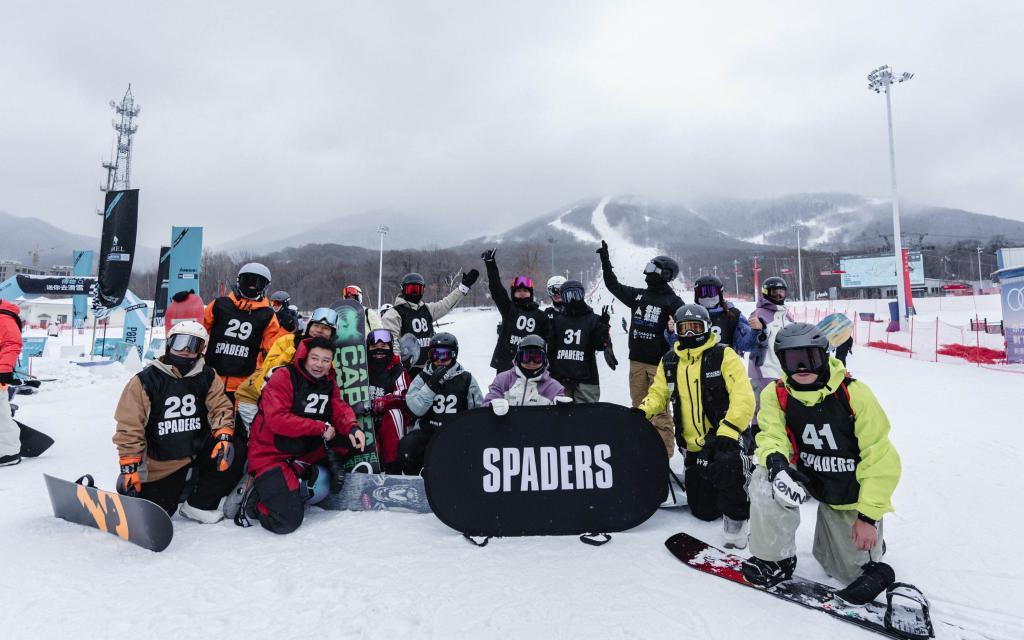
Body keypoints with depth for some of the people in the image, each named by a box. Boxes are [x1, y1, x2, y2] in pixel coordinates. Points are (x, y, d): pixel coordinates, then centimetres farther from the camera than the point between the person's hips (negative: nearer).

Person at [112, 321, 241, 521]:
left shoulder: (207, 377, -3)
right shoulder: (145, 381, -13)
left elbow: (220, 407, -6)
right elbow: (129, 426, -10)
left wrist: (224, 437, -24)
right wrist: (129, 469, -11)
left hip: (199, 451, 3)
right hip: (160, 465, -2)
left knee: (235, 452, -21)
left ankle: (199, 504, -4)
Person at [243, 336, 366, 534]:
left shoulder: (329, 383, 7)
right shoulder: (283, 376, -14)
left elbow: (340, 410, 0)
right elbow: (277, 419, -24)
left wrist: (353, 428, -23)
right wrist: (320, 427, -22)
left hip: (304, 454, 6)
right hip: (271, 455, -6)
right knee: (287, 522, -15)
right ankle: (255, 499, 9)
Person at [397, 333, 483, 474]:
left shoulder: (466, 379, 5)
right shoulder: (422, 378, 5)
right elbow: (417, 409, -9)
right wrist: (432, 384, -18)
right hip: (427, 431, 1)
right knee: (406, 446, -25)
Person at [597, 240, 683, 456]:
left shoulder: (672, 301, -1)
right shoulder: (638, 295, 13)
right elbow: (613, 285, 21)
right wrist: (605, 259, 22)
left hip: (659, 363, -5)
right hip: (637, 361, 5)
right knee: (639, 408, 10)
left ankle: (664, 453, 3)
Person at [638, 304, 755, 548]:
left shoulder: (723, 355, -9)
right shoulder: (669, 362, 5)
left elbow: (744, 397, -17)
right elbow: (659, 393, 16)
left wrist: (728, 432, -28)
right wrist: (643, 411, -5)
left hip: (724, 438, -4)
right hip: (693, 446, 4)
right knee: (704, 511, 8)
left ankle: (736, 519, -8)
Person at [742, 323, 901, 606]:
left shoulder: (854, 394, -23)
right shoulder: (775, 395, -15)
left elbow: (881, 457, -17)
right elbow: (771, 435, -18)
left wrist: (869, 515, -17)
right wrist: (775, 461, -45)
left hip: (851, 492, -1)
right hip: (809, 477, 2)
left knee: (850, 566, 13)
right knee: (765, 479, -30)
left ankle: (870, 551, 50)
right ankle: (775, 559, -9)